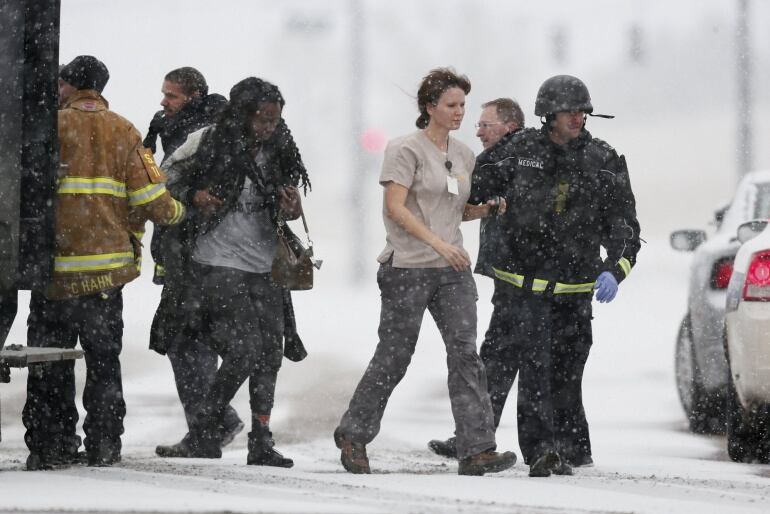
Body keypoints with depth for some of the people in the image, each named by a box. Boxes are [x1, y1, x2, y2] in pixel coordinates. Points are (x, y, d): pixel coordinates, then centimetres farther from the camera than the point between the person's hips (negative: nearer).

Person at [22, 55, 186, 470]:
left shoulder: (51, 126, -3)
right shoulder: (122, 133, 4)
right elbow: (152, 200, -3)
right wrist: (176, 211, 16)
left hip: (55, 268, -2)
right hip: (108, 269, 2)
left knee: (50, 362, 5)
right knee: (103, 360, 13)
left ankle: (50, 445, 3)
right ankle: (103, 445, 12)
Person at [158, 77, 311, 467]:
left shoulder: (277, 152, 6)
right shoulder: (209, 143, -8)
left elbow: (285, 208, 17)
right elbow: (168, 180, 5)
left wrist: (291, 209, -7)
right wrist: (193, 197, -14)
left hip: (264, 266, 6)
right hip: (218, 263, -6)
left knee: (269, 354, 3)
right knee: (244, 350, -14)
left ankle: (262, 444, 12)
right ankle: (203, 434, 0)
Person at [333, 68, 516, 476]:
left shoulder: (463, 155, 14)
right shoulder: (407, 149, -7)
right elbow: (395, 207, -14)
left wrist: (485, 209, 1)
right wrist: (438, 243, -21)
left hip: (452, 268, 6)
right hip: (408, 268, -6)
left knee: (465, 351, -7)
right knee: (394, 357, 1)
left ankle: (476, 450, -12)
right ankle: (353, 435, 19)